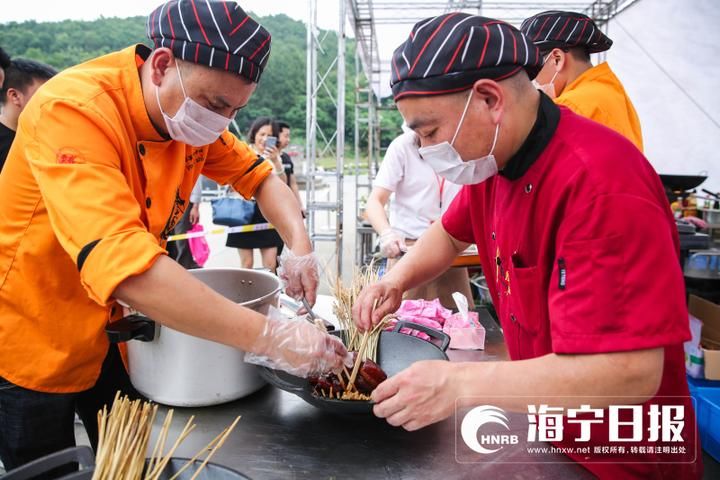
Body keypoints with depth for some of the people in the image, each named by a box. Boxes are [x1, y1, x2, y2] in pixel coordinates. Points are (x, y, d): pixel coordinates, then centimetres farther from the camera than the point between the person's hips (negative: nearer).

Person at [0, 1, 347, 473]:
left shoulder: (190, 113, -10)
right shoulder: (73, 110, -32)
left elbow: (261, 176, 0)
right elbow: (121, 263, -44)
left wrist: (300, 248, -20)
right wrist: (269, 336, -46)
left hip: (110, 332, 6)